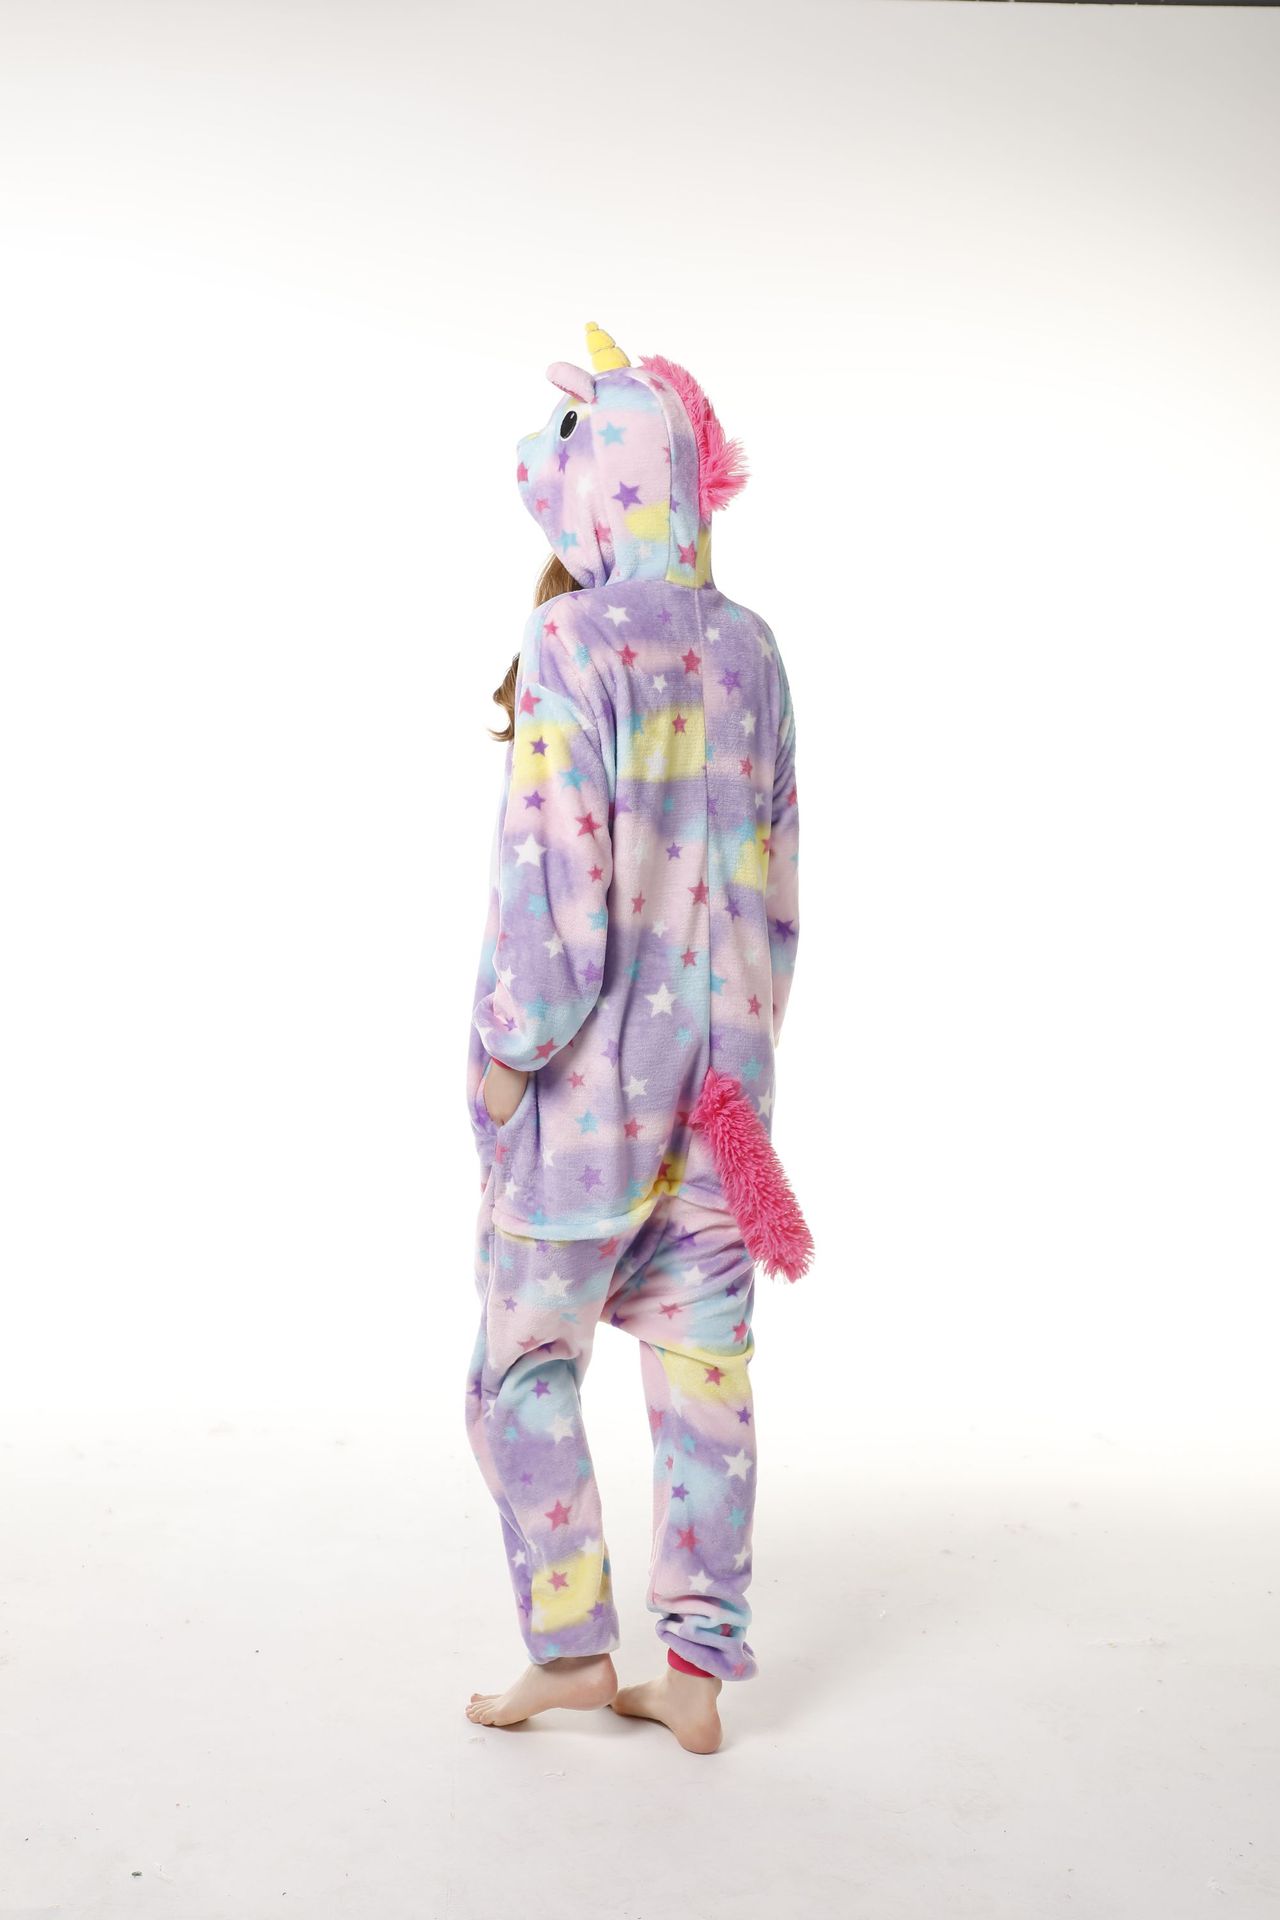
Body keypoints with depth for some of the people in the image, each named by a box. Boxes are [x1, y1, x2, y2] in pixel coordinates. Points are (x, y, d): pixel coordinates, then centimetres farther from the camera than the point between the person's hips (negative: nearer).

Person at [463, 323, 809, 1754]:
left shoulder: (573, 643, -13)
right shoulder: (748, 648, 6)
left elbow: (556, 873, -17)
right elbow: (775, 867, 10)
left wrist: (504, 1061, -9)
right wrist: (745, 1035, 18)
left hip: (593, 1069, -6)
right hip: (723, 1056, 6)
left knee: (523, 1361, 11)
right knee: (704, 1362, 10)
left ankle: (571, 1650, 17)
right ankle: (698, 1671, 18)